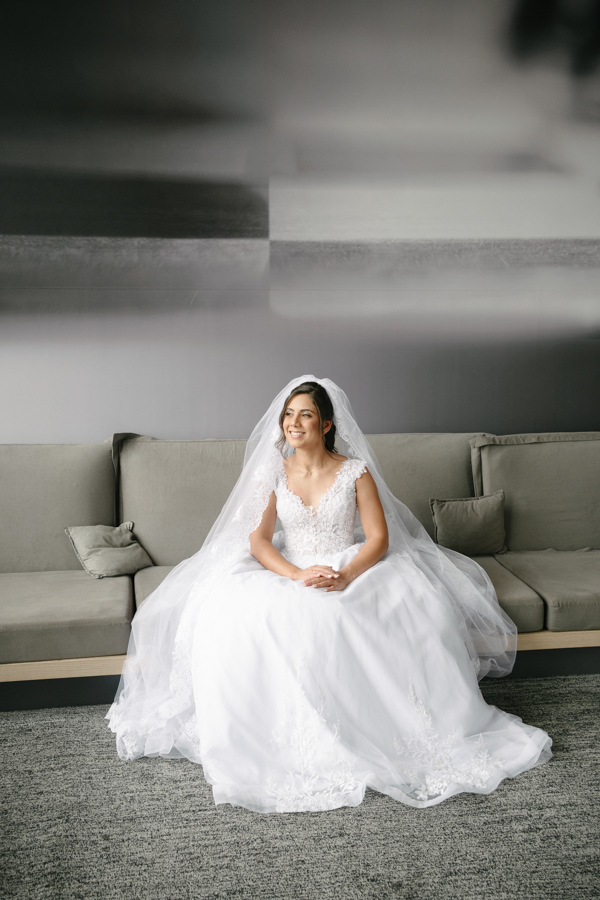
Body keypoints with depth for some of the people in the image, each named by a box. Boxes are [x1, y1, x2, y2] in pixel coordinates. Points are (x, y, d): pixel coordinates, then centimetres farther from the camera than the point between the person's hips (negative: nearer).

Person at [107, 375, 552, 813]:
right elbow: (258, 540, -4)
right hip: (286, 574, 1)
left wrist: (346, 576, -26)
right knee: (245, 616, -32)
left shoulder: (356, 472, 0)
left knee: (411, 603, -29)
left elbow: (379, 538, -6)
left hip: (351, 570, -1)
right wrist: (298, 575, -23)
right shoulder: (272, 473, 4)